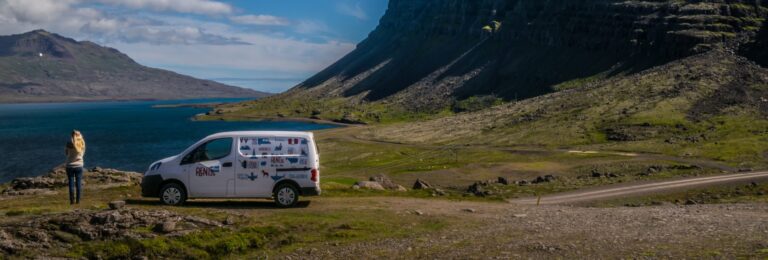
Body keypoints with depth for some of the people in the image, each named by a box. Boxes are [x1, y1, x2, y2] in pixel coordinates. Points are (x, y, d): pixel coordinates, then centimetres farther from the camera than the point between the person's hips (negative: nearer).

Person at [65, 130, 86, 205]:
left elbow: (66, 152, 1)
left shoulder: (70, 143, -13)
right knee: (79, 183, 6)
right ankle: (78, 200, 6)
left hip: (70, 166, -2)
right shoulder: (82, 143, -5)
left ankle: (72, 200, 2)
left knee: (71, 183, 3)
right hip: (79, 165, 2)